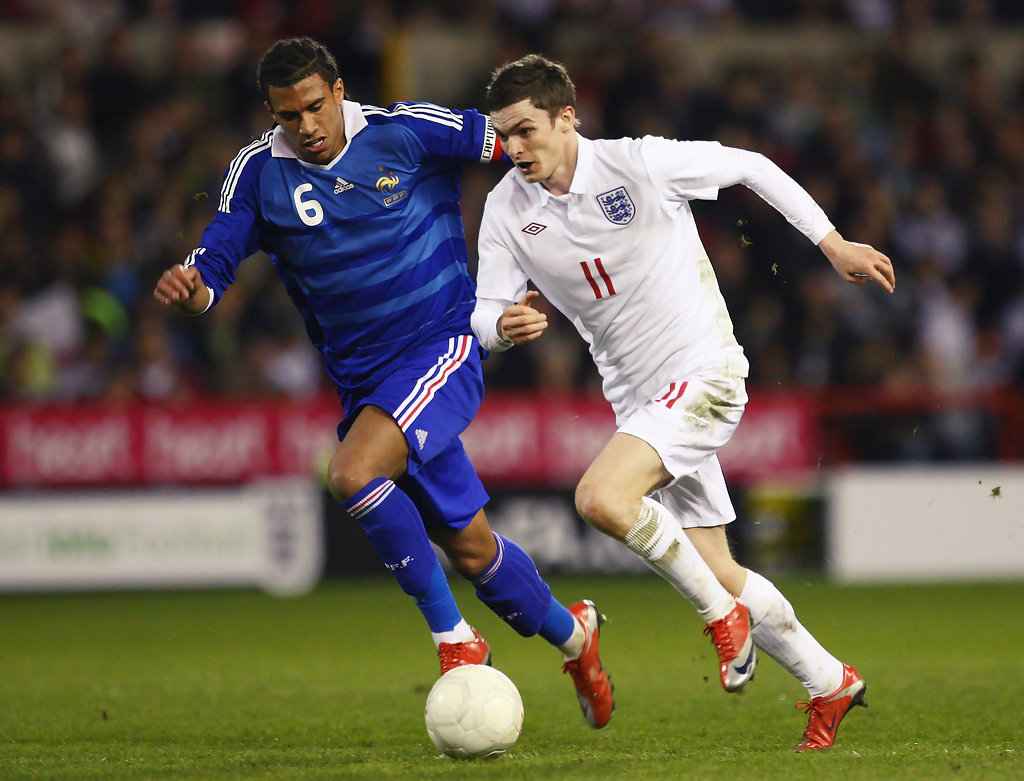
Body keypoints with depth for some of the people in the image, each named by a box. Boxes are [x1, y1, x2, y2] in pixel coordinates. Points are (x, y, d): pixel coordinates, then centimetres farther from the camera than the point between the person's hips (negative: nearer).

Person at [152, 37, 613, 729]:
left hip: (444, 347, -5)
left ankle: (454, 637, -16)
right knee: (469, 549, 10)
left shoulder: (409, 133, -7)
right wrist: (187, 288, -28)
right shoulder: (257, 174, 1)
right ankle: (571, 633, 36)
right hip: (362, 381, 5)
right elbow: (214, 265, -5)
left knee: (353, 473, -29)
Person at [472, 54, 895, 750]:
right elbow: (485, 313, -3)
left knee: (601, 498, -28)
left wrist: (833, 243, 1)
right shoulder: (507, 210, -2)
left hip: (705, 373, -6)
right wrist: (504, 326, -28)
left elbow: (749, 167, -2)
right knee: (716, 570, 8)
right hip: (638, 399, 6)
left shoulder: (641, 163, -15)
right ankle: (830, 683, 27)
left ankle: (723, 613, -8)